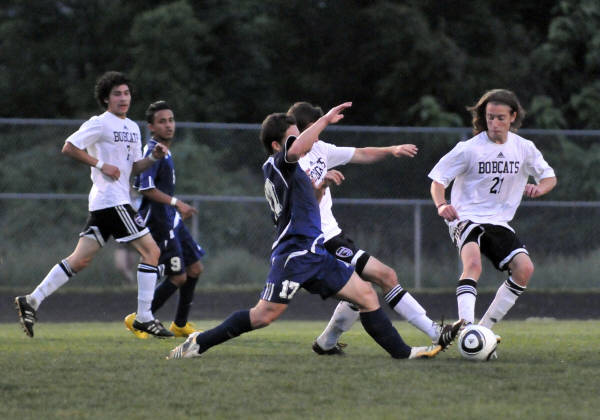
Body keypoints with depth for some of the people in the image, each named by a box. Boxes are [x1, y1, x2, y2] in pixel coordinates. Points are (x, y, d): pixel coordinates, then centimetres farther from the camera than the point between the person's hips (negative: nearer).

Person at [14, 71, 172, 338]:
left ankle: (32, 301, 3)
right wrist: (101, 165, -15)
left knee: (81, 259, 4)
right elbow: (69, 148, -12)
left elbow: (133, 168, 22)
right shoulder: (100, 124, -7)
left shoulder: (132, 128, 19)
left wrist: (153, 158, 4)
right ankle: (144, 317, -6)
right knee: (151, 251, -8)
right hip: (110, 199, -9)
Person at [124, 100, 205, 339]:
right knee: (178, 277, -9)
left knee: (195, 268, 11)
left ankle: (180, 325, 21)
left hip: (171, 221, 10)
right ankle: (139, 320, 3)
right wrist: (176, 203, -28)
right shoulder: (153, 151, -16)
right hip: (159, 223, -10)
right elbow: (146, 188, -26)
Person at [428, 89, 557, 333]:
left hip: (499, 222, 5)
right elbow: (438, 178, -4)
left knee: (524, 268, -15)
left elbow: (549, 176, 14)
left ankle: (485, 328, -3)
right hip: (466, 218, -5)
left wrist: (539, 189, -10)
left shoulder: (524, 148, 3)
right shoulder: (469, 149, -9)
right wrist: (441, 205, -24)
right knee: (473, 264, -33)